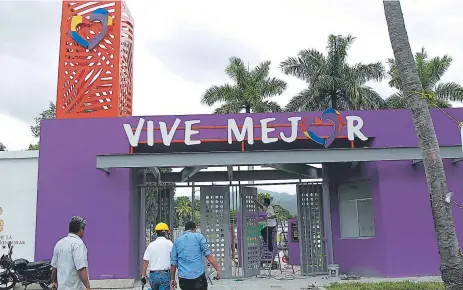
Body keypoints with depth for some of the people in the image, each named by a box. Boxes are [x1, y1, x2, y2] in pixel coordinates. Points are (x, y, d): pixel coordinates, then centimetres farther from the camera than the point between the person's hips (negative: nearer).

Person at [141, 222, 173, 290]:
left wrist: (143, 276, 6)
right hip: (165, 274, -4)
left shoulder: (151, 245, 5)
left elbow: (145, 261, 1)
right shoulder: (169, 243, -4)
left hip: (153, 275, 4)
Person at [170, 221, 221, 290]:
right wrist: (218, 269, -5)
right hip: (198, 276, -4)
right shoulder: (199, 237, 2)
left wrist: (172, 279, 18)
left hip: (183, 279, 4)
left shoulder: (177, 241, 12)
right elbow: (208, 255, -7)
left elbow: (173, 262, 10)